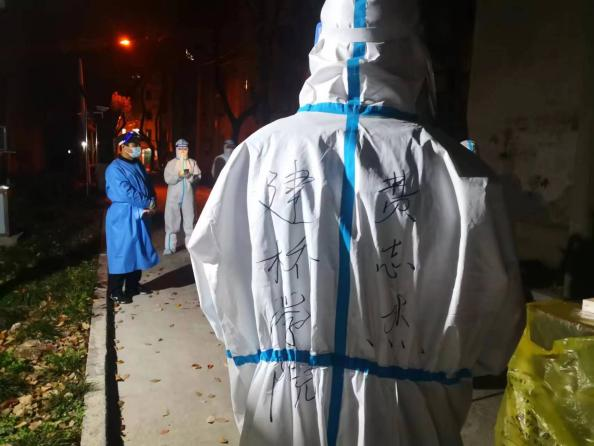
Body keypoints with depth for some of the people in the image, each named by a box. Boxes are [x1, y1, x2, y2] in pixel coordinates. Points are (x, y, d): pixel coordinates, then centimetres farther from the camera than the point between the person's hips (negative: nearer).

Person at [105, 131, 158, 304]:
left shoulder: (138, 165, 11)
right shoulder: (115, 168, -15)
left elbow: (148, 186, 10)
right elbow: (126, 193, -22)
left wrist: (152, 202, -9)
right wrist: (147, 204, -16)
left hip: (139, 215, 8)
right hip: (122, 217, -8)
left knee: (137, 250, 15)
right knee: (121, 252, -1)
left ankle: (133, 285, 28)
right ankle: (115, 291, 10)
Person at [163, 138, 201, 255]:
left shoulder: (192, 162, 8)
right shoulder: (171, 163, 4)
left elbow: (198, 176, -3)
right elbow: (167, 179, -8)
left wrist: (190, 176, -23)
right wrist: (179, 175, -25)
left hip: (188, 196, 1)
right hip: (173, 196, -1)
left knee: (189, 220, 7)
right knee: (171, 221, 0)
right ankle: (170, 247, 5)